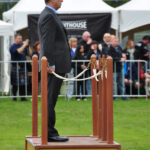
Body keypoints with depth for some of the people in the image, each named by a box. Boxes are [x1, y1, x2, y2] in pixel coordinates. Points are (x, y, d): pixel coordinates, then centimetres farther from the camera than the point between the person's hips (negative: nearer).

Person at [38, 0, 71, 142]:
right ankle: (50, 133, -9)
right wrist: (51, 65, -22)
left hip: (56, 65, 10)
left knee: (50, 100, 10)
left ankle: (49, 132, 12)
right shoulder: (48, 16, -13)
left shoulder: (49, 15, 19)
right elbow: (47, 43, -20)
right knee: (50, 99, -9)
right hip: (55, 66, -10)